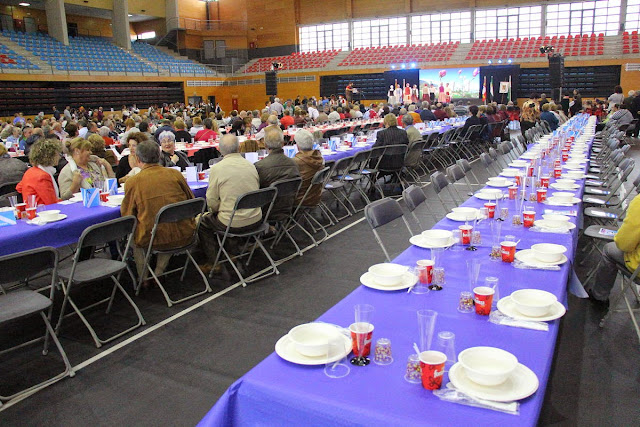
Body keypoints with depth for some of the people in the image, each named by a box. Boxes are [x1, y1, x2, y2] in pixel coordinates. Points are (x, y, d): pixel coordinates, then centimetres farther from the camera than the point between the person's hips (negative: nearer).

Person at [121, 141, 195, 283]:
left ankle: (143, 279, 36)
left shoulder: (132, 182, -7)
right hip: (183, 236, 2)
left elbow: (127, 215, 2)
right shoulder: (175, 174, -2)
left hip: (152, 239, -2)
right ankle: (159, 272, 35)